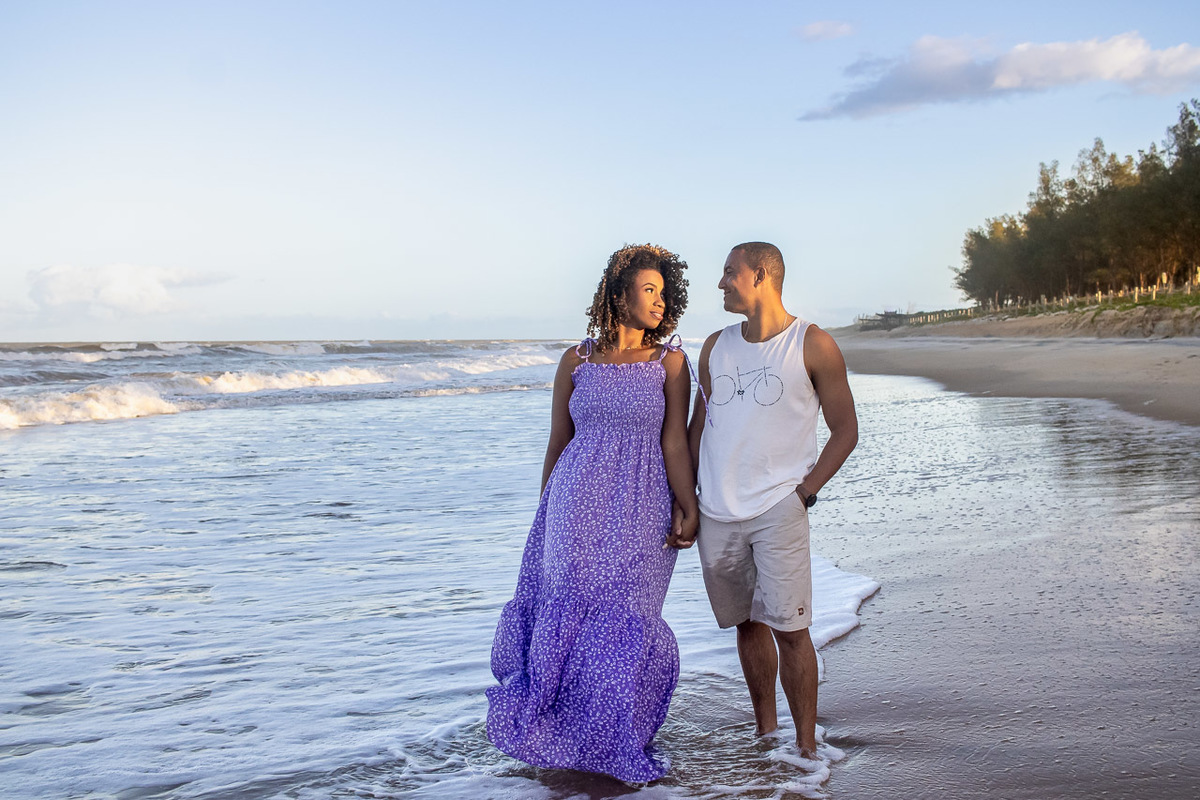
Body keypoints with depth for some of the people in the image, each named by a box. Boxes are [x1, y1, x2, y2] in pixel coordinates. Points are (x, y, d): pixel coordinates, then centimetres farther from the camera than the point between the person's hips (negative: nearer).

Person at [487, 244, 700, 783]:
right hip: (577, 506, 1)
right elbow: (557, 442, 11)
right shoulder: (576, 361, 5)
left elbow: (675, 442, -4)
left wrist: (689, 508, -14)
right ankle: (557, 732, 26)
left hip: (640, 511, -1)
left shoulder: (669, 362, 1)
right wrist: (545, 512, 15)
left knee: (624, 624, 3)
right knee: (568, 614, 5)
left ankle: (620, 743, 24)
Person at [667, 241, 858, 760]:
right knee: (747, 624, 13)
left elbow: (845, 432, 2)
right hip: (717, 514, 5)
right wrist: (683, 504, 8)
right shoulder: (716, 347, 12)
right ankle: (764, 733, 26)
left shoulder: (813, 346, -2)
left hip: (778, 510, -4)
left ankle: (806, 747, 4)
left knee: (788, 628, -7)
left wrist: (803, 492, -8)